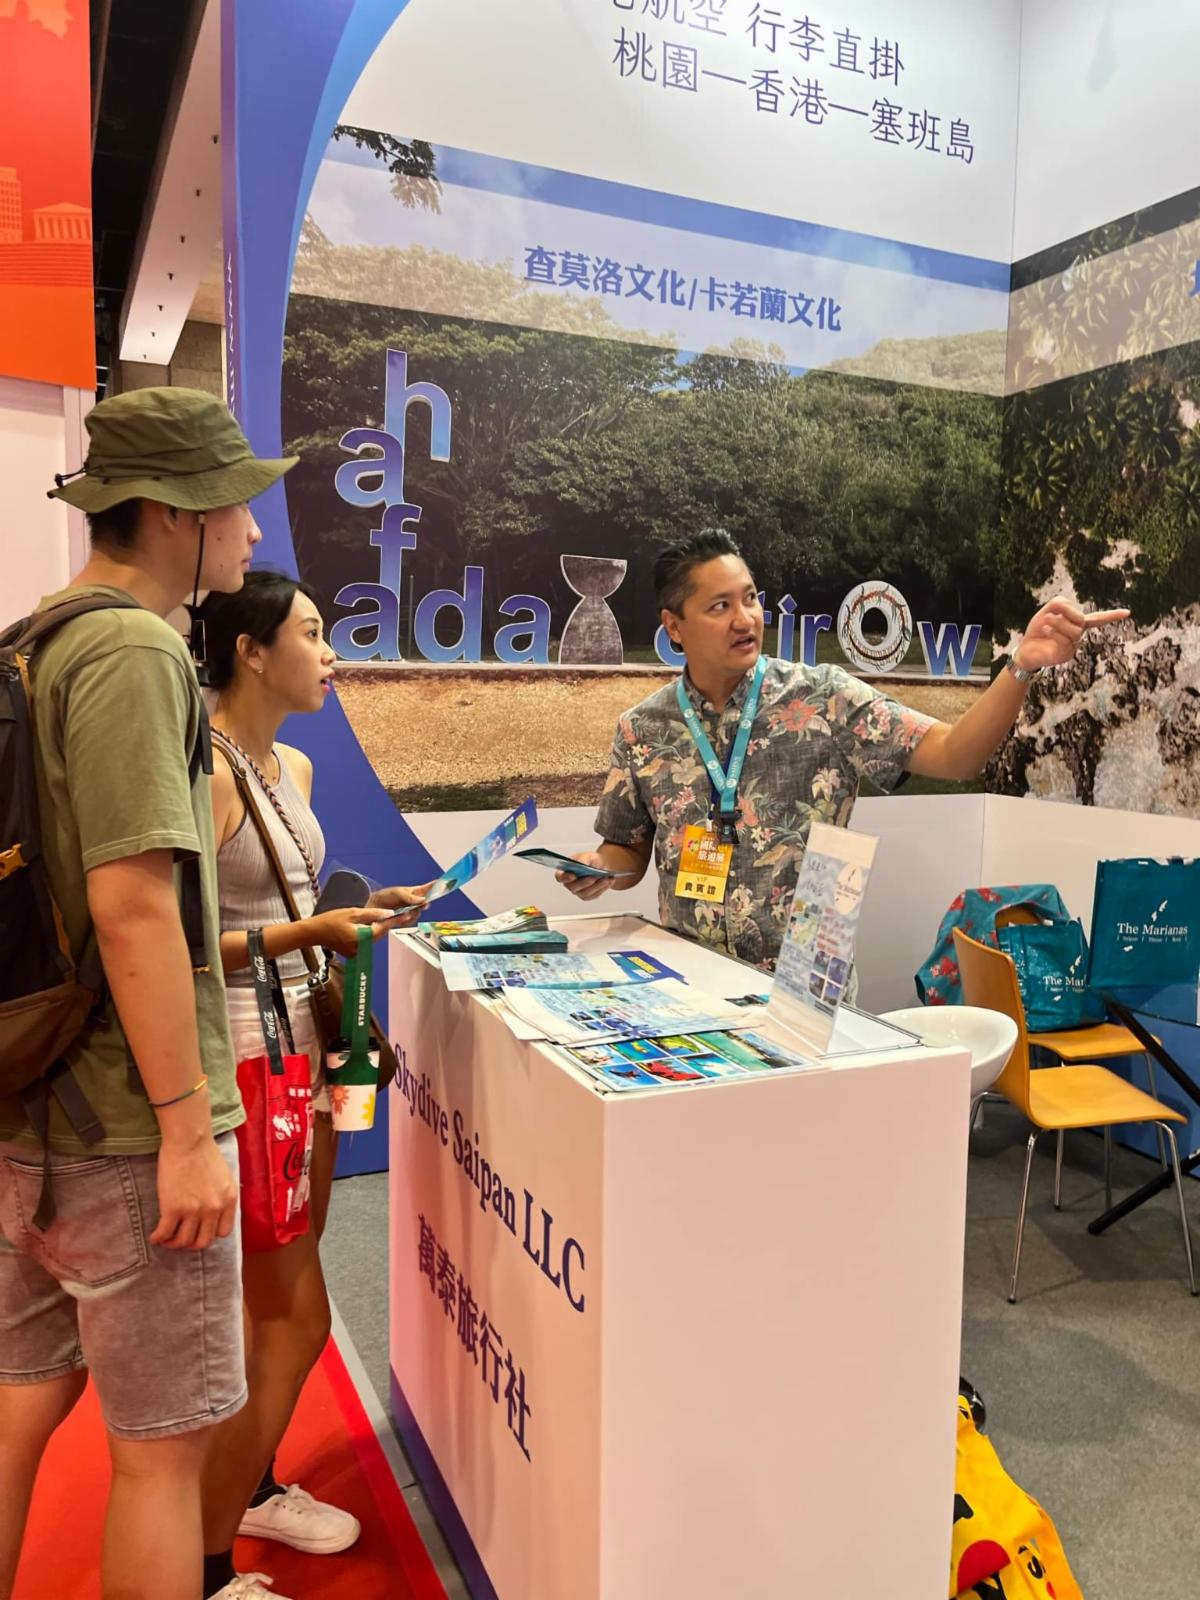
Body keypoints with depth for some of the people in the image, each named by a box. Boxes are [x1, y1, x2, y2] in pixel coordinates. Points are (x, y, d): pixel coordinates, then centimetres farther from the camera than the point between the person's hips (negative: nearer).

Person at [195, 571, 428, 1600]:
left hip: (302, 1047, 9)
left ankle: (255, 1486, 43)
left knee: (284, 1301, 21)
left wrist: (355, 910, 7)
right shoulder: (202, 772, -18)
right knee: (294, 1319, 1)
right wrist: (309, 934, -25)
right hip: (240, 1058, -9)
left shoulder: (293, 769, 10)